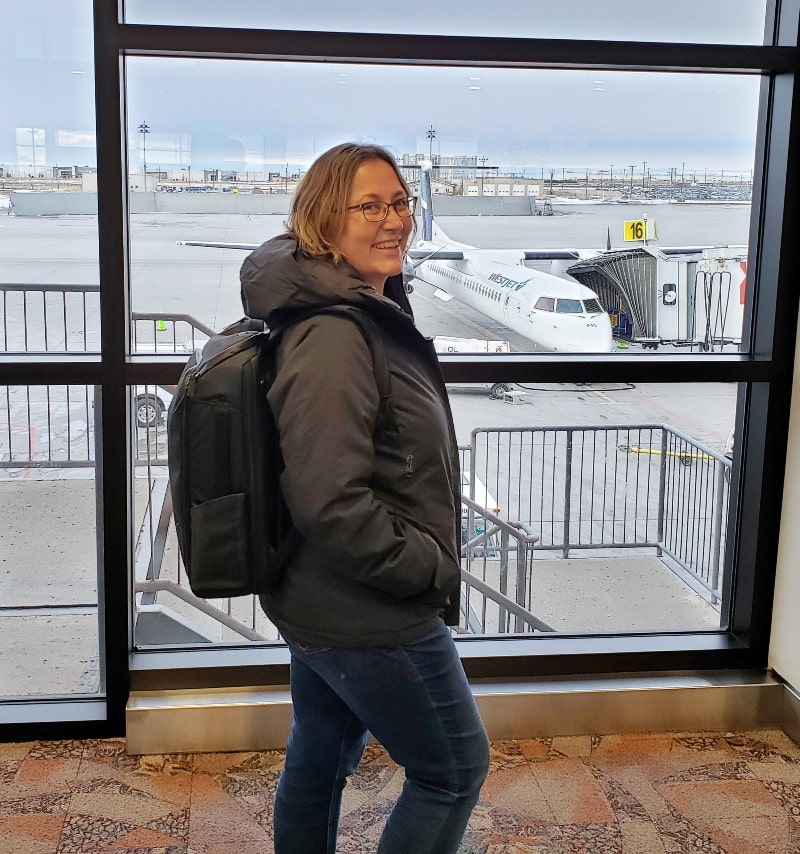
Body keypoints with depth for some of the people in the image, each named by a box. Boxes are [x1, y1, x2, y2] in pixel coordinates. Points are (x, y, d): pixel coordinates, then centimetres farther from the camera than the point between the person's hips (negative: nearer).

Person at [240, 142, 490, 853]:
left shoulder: (367, 314, 7)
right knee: (455, 769, 8)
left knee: (319, 761, 22)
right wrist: (430, 565, -18)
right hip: (370, 616, -9)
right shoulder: (334, 341, -26)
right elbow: (331, 503, -31)